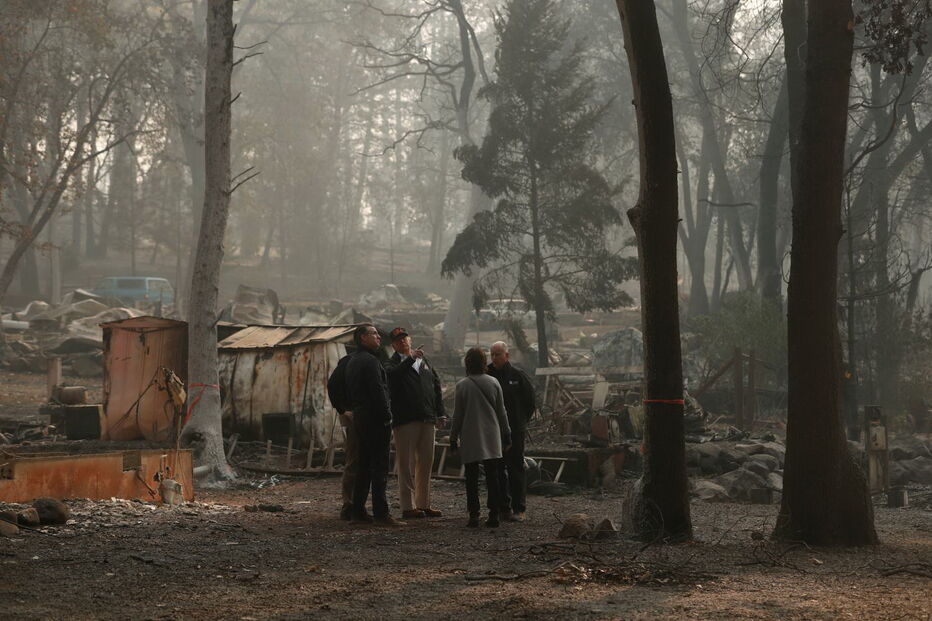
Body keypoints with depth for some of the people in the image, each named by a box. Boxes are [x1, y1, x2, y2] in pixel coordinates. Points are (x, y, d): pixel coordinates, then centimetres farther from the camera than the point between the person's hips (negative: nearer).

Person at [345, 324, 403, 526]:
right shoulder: (370, 361, -15)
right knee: (379, 466, -8)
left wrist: (354, 411, 19)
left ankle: (358, 512, 14)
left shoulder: (352, 361, 17)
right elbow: (378, 391, -20)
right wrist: (387, 417, -15)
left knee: (364, 466, 13)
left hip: (359, 416, 10)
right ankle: (381, 513, -10)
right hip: (375, 418, -10)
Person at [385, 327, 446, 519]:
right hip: (405, 420, -6)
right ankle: (408, 506, -3)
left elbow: (436, 384, 19)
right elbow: (393, 374, -23)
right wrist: (411, 359, -29)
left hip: (427, 419, 6)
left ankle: (423, 504, 16)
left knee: (426, 463, 9)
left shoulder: (423, 361, 19)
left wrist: (440, 412, 10)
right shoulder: (393, 363, 1)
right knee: (407, 464, -4)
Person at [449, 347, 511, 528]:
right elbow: (501, 411, 6)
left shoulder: (461, 386, -6)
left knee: (472, 478, 3)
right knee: (492, 476, 5)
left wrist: (453, 438, 7)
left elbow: (457, 415, -2)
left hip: (470, 438, -2)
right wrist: (506, 434, 16)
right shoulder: (493, 383, 1)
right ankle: (494, 515, 2)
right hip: (491, 437, 2)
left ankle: (473, 515, 0)